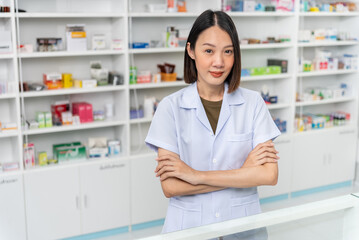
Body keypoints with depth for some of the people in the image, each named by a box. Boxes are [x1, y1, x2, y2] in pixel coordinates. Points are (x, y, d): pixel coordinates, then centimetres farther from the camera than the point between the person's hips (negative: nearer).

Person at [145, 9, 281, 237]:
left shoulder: (253, 103, 2)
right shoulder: (171, 107, -2)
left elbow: (269, 175, -8)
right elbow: (170, 187, -8)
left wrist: (196, 175, -12)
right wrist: (244, 172, -9)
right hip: (189, 226, 0)